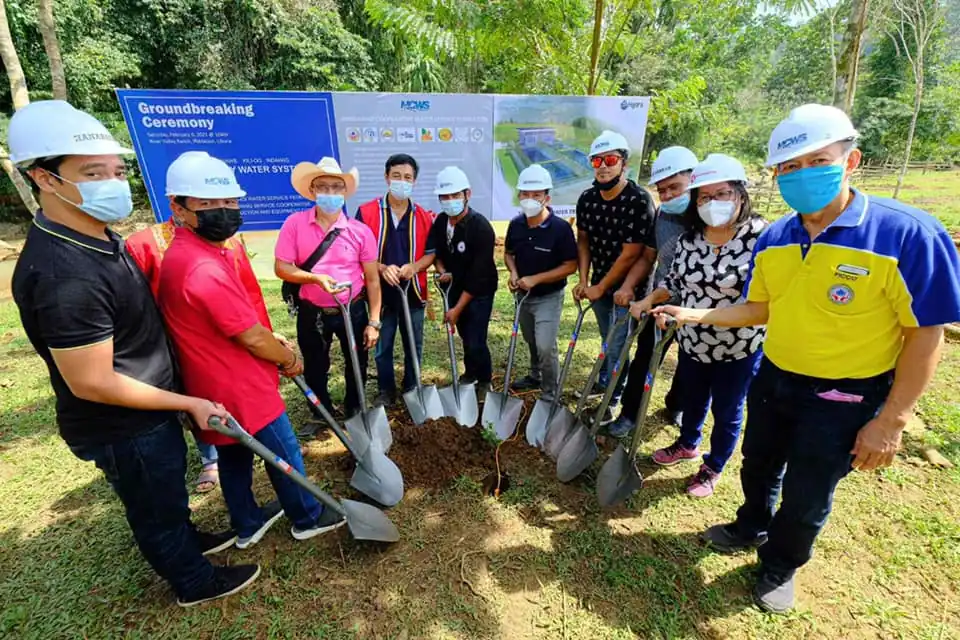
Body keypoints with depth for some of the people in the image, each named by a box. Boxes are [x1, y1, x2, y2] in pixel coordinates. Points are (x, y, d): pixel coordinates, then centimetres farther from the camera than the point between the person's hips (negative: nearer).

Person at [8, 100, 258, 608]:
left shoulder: (93, 235, -2)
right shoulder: (64, 276, -34)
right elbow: (93, 383, -28)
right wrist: (190, 404, -20)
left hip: (145, 412, 9)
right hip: (121, 428, -8)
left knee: (168, 488, 30)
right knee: (155, 505, 16)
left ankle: (185, 540, 56)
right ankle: (194, 583, 41)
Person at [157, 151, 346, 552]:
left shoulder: (187, 254, 6)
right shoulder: (205, 268, -29)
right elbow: (252, 338, -23)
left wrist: (277, 346, 8)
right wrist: (290, 358, -5)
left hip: (217, 385, 10)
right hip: (241, 389, -10)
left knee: (234, 457, 23)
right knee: (284, 455, 11)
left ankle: (247, 524, 43)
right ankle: (308, 518, 33)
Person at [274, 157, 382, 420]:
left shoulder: (360, 231, -9)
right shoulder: (294, 223, -8)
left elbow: (372, 279, -6)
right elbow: (281, 267, -9)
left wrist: (373, 322, -8)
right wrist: (316, 277, -27)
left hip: (353, 310, 0)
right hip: (312, 312, 0)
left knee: (357, 365, 16)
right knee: (315, 369, 17)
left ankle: (355, 411, 41)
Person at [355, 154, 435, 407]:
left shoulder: (424, 216, 1)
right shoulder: (367, 212, -5)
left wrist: (415, 266, -15)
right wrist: (382, 268, -21)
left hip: (413, 291, 2)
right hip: (380, 291, -1)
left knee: (414, 346, 14)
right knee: (382, 347, 12)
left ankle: (412, 390, 33)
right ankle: (386, 392, 31)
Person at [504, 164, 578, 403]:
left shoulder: (561, 228, -20)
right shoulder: (515, 225, -5)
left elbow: (570, 266, -19)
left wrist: (535, 279, -25)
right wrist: (513, 273, -11)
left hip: (549, 297, -5)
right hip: (523, 295, 6)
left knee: (545, 346, -12)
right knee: (532, 342, 22)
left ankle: (550, 394, 9)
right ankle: (535, 376, 47)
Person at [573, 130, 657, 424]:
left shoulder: (639, 200, -22)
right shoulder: (586, 199, -3)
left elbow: (631, 254, -21)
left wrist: (601, 287, -14)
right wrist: (584, 281, -4)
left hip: (626, 286, -5)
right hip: (598, 283, 5)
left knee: (617, 344, 2)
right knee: (608, 339, 21)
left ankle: (612, 400, 20)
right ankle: (604, 382, 42)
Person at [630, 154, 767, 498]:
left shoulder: (761, 237, -17)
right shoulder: (690, 238, -3)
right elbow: (675, 279, 11)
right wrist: (650, 300, -3)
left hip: (740, 347, -4)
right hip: (692, 341, 4)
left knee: (726, 410, 15)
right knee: (693, 399, 25)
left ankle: (713, 468, 39)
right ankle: (687, 444, 52)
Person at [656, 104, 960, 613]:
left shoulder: (907, 234, -22)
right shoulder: (773, 240, -5)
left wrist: (891, 420, -16)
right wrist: (695, 315, -4)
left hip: (843, 398, -5)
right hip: (773, 379, 5)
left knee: (806, 496, 14)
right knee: (759, 466, 25)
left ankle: (780, 567, 43)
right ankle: (751, 530, 55)